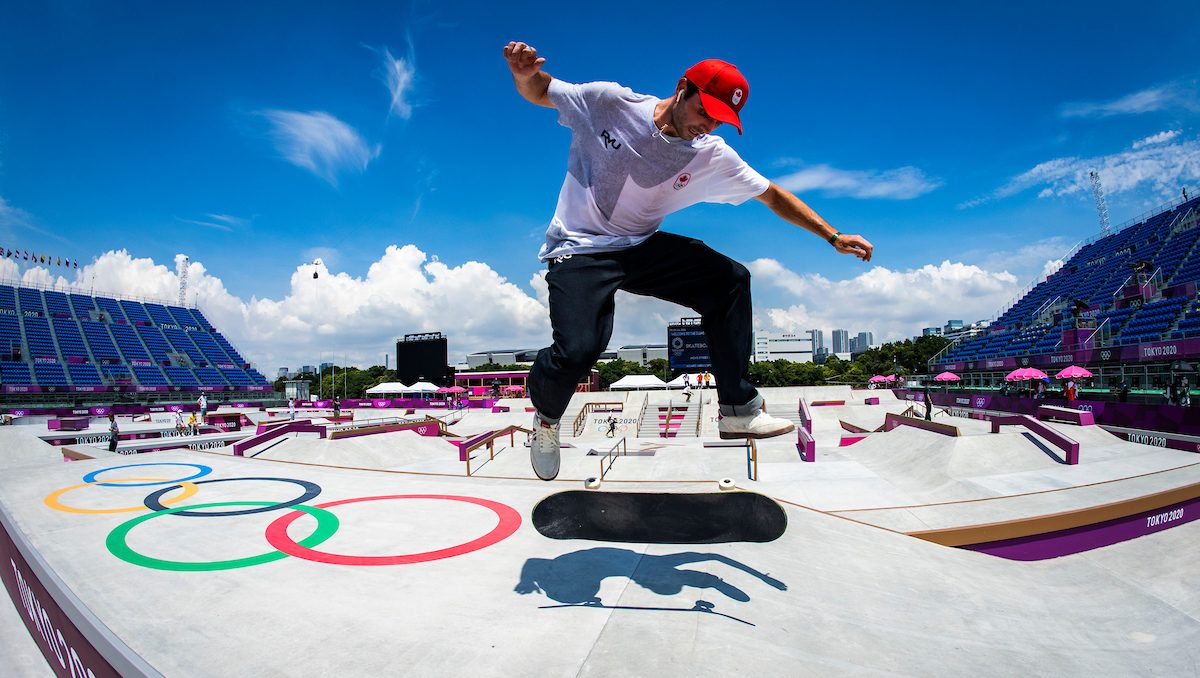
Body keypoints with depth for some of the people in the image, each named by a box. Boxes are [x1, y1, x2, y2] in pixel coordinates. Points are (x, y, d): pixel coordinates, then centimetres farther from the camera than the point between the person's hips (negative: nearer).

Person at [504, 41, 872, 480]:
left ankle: (738, 410, 4)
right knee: (578, 351, -28)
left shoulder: (712, 156, -3)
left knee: (731, 280, -7)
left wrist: (833, 237, 4)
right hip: (578, 250, -4)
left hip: (641, 247, 5)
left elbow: (772, 195, 6)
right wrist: (525, 71, -21)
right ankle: (546, 414, 9)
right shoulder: (610, 102, -10)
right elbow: (537, 92, 2)